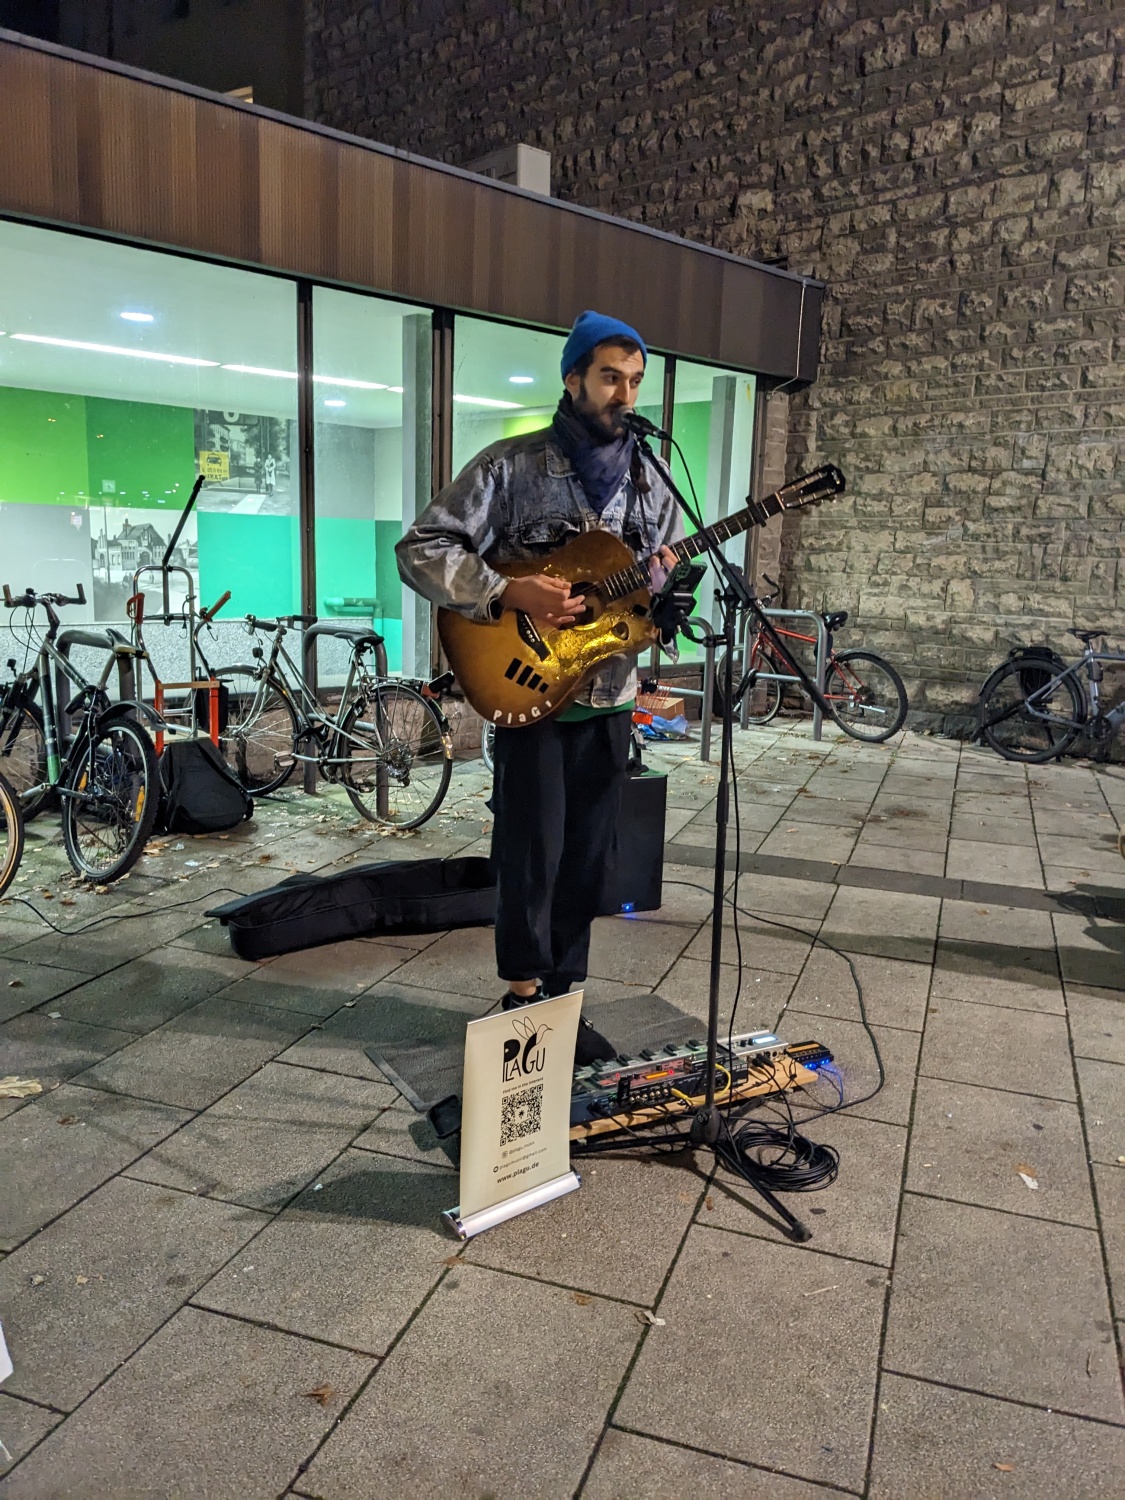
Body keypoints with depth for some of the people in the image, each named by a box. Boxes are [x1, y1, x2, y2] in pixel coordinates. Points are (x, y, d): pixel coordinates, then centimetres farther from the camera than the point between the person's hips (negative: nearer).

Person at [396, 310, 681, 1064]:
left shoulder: (650, 480, 10)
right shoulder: (512, 464, -5)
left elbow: (673, 571, 16)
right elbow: (421, 549, -9)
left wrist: (667, 582, -8)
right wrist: (509, 592, -21)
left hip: (610, 697, 5)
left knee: (587, 862, 10)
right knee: (533, 854, -3)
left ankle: (563, 1002, 25)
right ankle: (525, 998, 18)